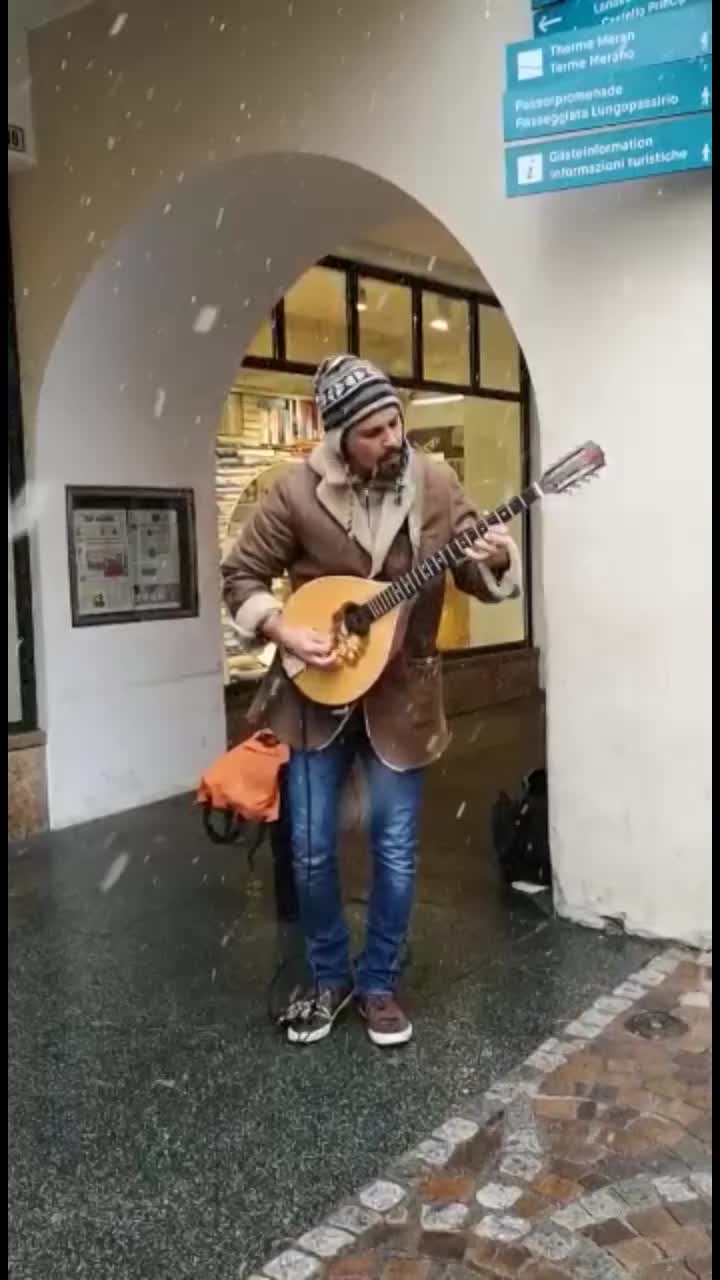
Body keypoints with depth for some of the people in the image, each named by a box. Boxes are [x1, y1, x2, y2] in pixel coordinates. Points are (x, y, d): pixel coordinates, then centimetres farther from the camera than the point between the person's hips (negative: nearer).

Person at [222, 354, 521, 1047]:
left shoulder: (435, 483, -5)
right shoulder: (298, 491, -10)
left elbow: (472, 574, 1)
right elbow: (241, 575, -2)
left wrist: (496, 560, -21)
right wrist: (282, 632, -18)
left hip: (400, 695, 1)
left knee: (395, 851, 7)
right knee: (311, 851, 7)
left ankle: (378, 983, 28)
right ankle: (330, 978, 30)